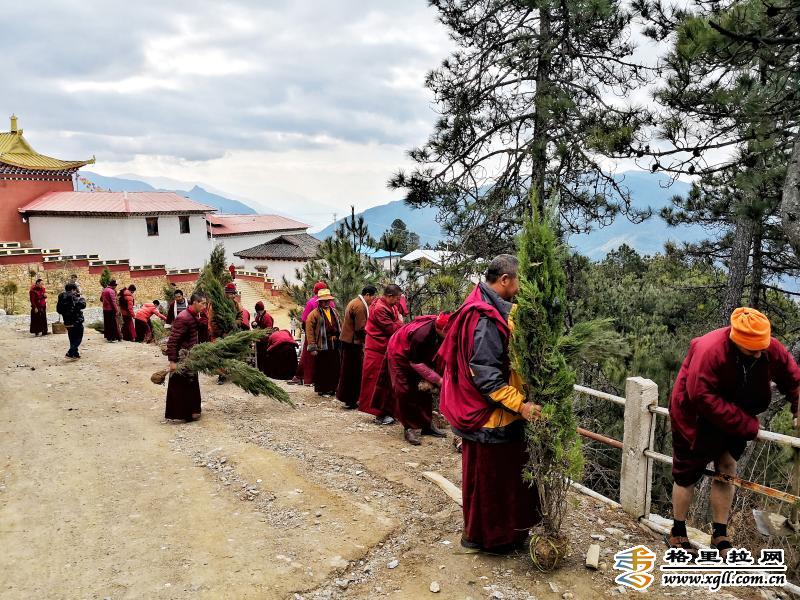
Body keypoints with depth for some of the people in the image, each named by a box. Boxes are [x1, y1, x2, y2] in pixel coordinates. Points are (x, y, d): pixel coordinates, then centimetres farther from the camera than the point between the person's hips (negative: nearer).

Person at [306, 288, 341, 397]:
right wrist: (312, 347, -15)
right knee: (322, 368, 1)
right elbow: (309, 331, -10)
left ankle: (333, 387, 23)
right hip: (322, 346, -6)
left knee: (335, 368, 11)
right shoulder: (314, 314, -5)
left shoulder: (334, 312, 15)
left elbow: (339, 327, 22)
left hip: (335, 345, 6)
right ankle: (321, 389, 12)